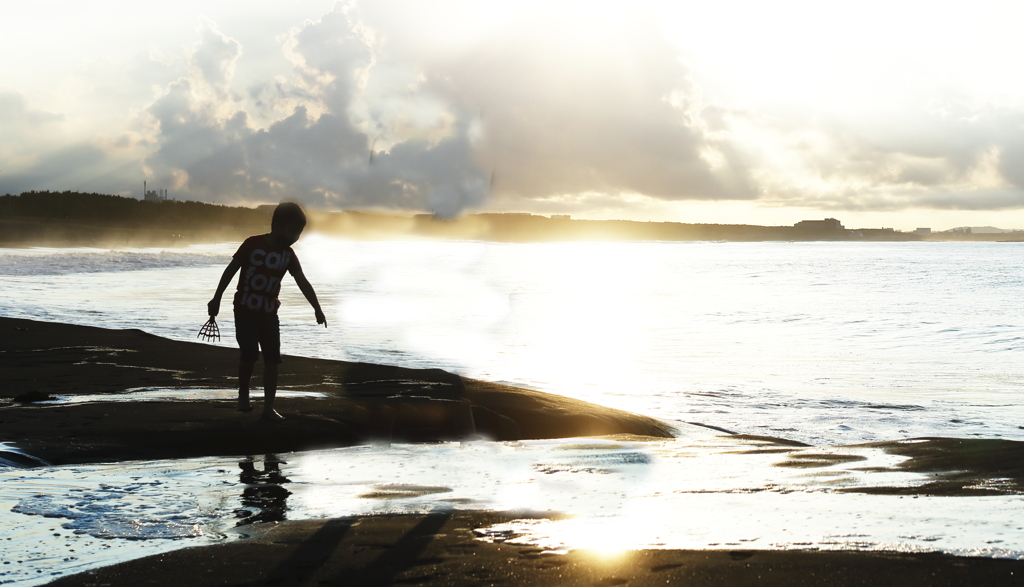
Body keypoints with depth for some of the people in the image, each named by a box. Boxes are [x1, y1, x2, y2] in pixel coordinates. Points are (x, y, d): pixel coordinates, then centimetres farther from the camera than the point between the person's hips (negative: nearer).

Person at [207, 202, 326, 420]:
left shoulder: (288, 255, 0)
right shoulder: (253, 244, -12)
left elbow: (303, 283, -1)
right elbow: (231, 270, -6)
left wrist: (317, 310, -10)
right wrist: (216, 299, -5)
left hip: (269, 313, 4)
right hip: (245, 310, -4)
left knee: (272, 358, -2)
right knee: (249, 354, -15)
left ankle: (268, 408, 2)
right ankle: (243, 394, 11)